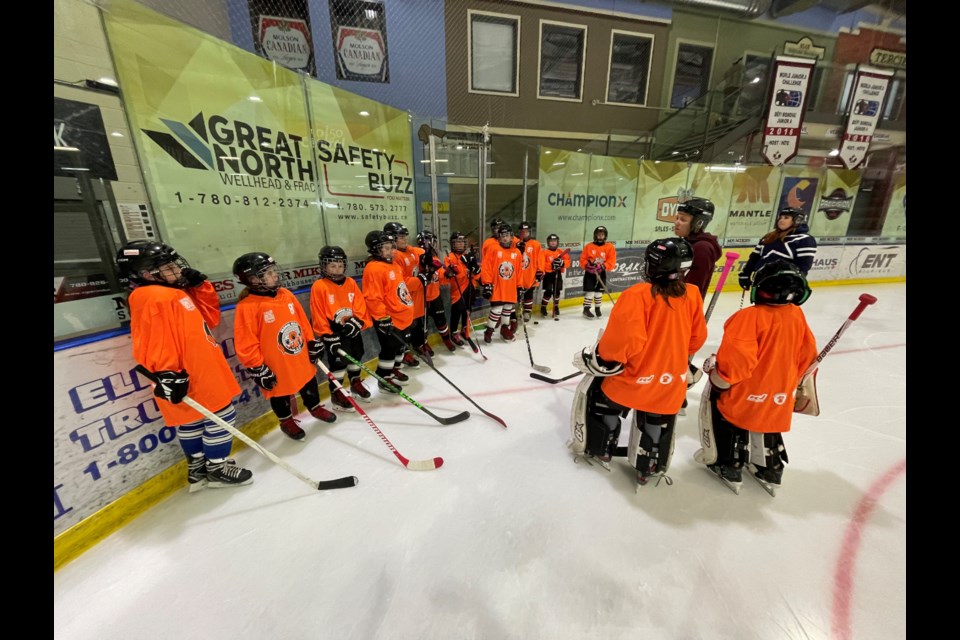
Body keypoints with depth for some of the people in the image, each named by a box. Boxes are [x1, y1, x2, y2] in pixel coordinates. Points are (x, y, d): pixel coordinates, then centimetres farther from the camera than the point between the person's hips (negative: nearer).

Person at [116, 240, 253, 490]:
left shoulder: (176, 292, 12)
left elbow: (210, 317, 14)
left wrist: (199, 284, 7)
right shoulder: (153, 298, -17)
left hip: (201, 370, 10)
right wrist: (168, 376, -22)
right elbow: (155, 344, -21)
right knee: (221, 415, -1)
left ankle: (197, 469, 34)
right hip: (190, 376, -10)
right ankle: (217, 468, 15)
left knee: (192, 419, 19)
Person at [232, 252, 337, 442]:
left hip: (301, 359, 5)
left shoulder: (286, 295, -2)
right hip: (276, 368, -5)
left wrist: (312, 343, 9)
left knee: (310, 385, 23)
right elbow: (245, 345, -17)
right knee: (280, 395, 17)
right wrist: (257, 369, -13)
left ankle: (315, 407, 48)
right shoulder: (247, 307, -20)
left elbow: (302, 320, 8)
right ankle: (287, 421, 42)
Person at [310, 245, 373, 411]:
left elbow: (360, 305, 1)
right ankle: (336, 394, 18)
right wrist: (328, 336, -15)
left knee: (356, 357, 18)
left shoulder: (351, 283, 2)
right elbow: (318, 316, -13)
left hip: (353, 330, 5)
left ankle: (356, 384, 40)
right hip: (333, 332, -5)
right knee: (338, 362, -2)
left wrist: (355, 323, -15)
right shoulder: (319, 287, -12)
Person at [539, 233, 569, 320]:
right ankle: (543, 307, 10)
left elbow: (567, 262, -1)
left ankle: (556, 307, 27)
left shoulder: (561, 252, 7)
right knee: (548, 292, -8)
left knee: (557, 291, 8)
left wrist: (562, 263, -19)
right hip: (548, 274, -4)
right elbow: (541, 264, -12)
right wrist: (548, 267, -25)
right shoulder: (544, 252, -4)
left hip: (558, 274, 4)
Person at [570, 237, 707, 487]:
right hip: (670, 383, 5)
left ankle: (601, 449, 38)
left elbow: (624, 341, -26)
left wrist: (594, 358, -11)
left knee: (597, 391, 22)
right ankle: (648, 469, 46)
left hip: (632, 378, -5)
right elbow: (696, 339, 8)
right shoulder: (693, 295, -4)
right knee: (656, 422, 28)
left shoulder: (637, 295, -22)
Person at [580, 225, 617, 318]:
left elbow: (612, 262, -9)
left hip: (601, 273, 2)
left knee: (599, 292, 12)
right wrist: (587, 265, -22)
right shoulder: (588, 246, -2)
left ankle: (597, 308, 28)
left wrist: (603, 266, -24)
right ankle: (586, 309, 3)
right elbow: (583, 259, -3)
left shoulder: (610, 247, -2)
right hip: (589, 273, -2)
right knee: (590, 291, -7)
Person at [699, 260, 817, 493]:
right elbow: (807, 355, 10)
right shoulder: (797, 316, -1)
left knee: (725, 414, 17)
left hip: (744, 394, -7)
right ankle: (771, 469, 44)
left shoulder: (749, 317, -25)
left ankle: (729, 466, 26)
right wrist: (791, 382, 22)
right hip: (778, 395, 7)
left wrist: (718, 378, -14)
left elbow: (737, 358, -30)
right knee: (766, 421, 29)